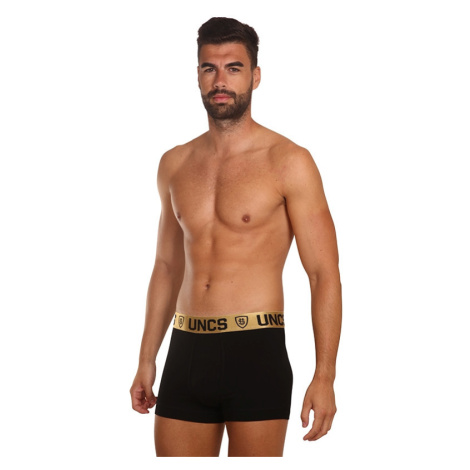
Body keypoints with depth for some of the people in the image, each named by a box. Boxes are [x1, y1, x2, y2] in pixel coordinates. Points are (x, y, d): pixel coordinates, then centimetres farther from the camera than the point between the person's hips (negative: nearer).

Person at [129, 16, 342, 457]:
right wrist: (146, 360, 17)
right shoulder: (174, 165, 11)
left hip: (256, 353, -4)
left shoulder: (288, 162, -5)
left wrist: (324, 376, -14)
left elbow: (324, 274, -7)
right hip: (187, 352, 5)